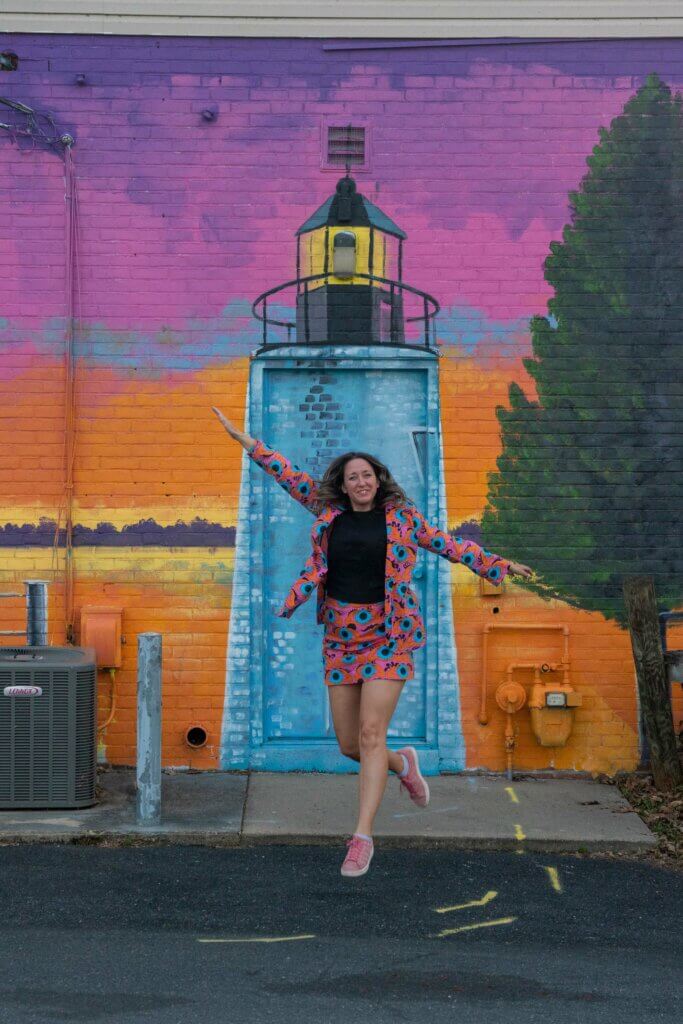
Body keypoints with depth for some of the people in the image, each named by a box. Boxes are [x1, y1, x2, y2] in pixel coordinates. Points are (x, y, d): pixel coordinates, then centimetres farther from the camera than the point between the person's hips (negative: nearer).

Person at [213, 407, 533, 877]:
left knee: (371, 735, -13)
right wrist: (245, 440, 13)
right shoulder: (329, 511, 8)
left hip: (388, 633, -3)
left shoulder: (401, 516, 3)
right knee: (349, 745, 7)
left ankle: (363, 838, -10)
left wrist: (497, 565, 8)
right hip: (340, 636, 3)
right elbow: (290, 476, 12)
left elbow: (447, 544, 9)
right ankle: (402, 764, 39)